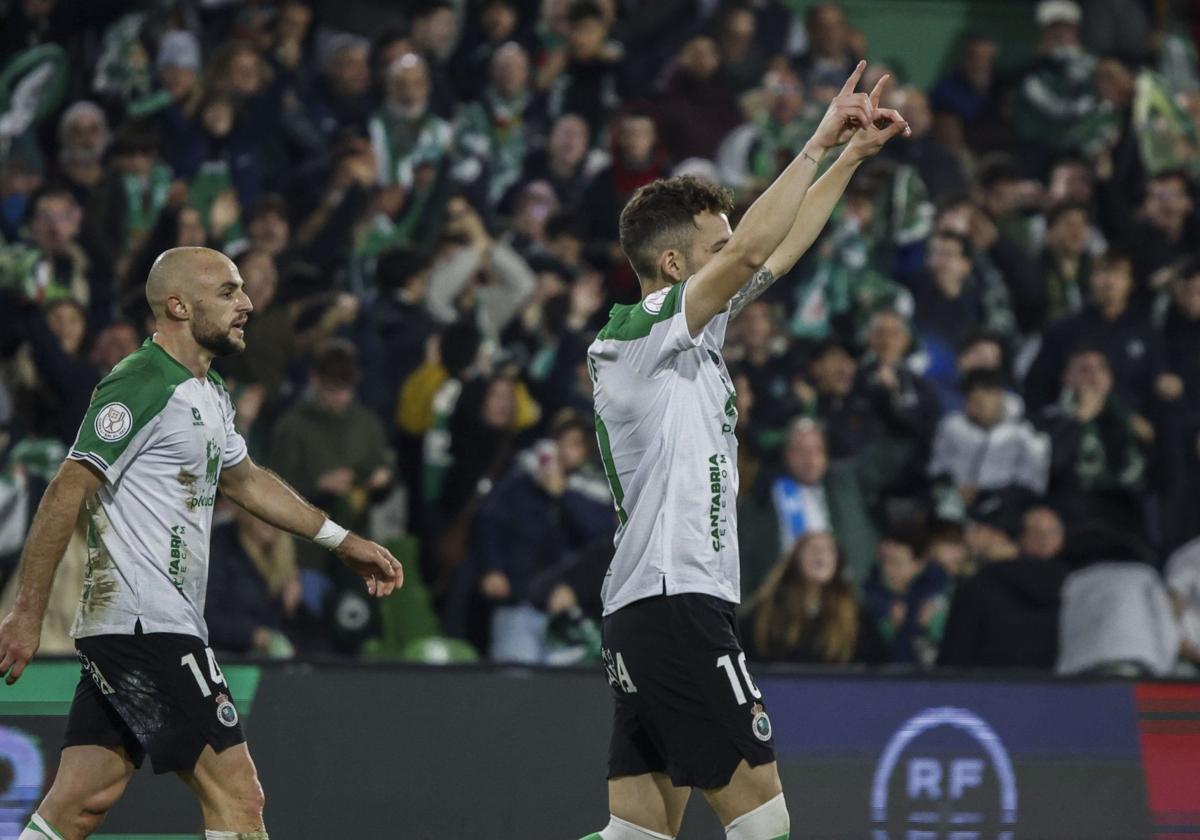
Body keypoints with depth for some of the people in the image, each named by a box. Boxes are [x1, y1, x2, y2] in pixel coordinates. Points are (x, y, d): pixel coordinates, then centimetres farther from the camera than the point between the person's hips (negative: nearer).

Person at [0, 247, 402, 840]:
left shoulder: (211, 396, 17)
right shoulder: (142, 386, -14)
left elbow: (243, 480, 34)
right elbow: (66, 493, -17)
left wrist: (343, 541, 34)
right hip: (146, 627, -10)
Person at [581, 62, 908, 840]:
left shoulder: (692, 332, 17)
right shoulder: (639, 334, -9)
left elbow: (780, 249, 25)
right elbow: (750, 251, -20)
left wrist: (853, 154, 23)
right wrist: (819, 142, -13)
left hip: (643, 610, 10)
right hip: (675, 601, -10)